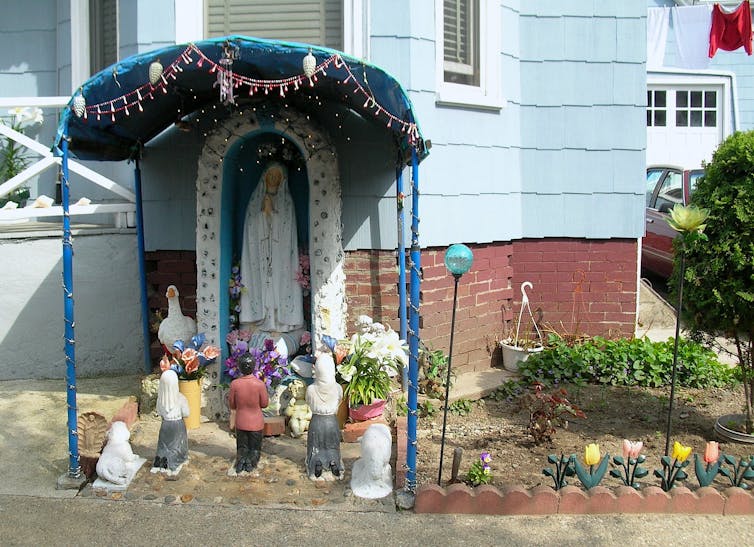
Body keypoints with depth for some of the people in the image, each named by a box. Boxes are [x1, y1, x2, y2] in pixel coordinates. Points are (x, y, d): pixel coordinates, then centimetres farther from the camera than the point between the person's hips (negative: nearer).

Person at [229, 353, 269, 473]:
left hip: (240, 422, 1)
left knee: (242, 447, 18)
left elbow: (232, 405, -3)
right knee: (255, 449, 14)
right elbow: (264, 403, -8)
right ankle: (251, 460, -11)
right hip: (256, 423, -1)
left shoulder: (235, 384, -14)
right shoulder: (260, 384, -19)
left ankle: (241, 458, -8)